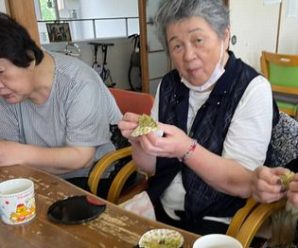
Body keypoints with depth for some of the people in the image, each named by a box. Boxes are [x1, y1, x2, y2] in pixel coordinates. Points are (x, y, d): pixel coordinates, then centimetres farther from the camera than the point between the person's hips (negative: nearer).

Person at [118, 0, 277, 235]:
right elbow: (151, 167, 5)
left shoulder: (252, 88, -15)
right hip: (160, 205, 5)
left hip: (217, 221, -4)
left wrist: (186, 150, -32)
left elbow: (244, 184, -18)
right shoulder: (169, 84, 1)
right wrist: (139, 140, -16)